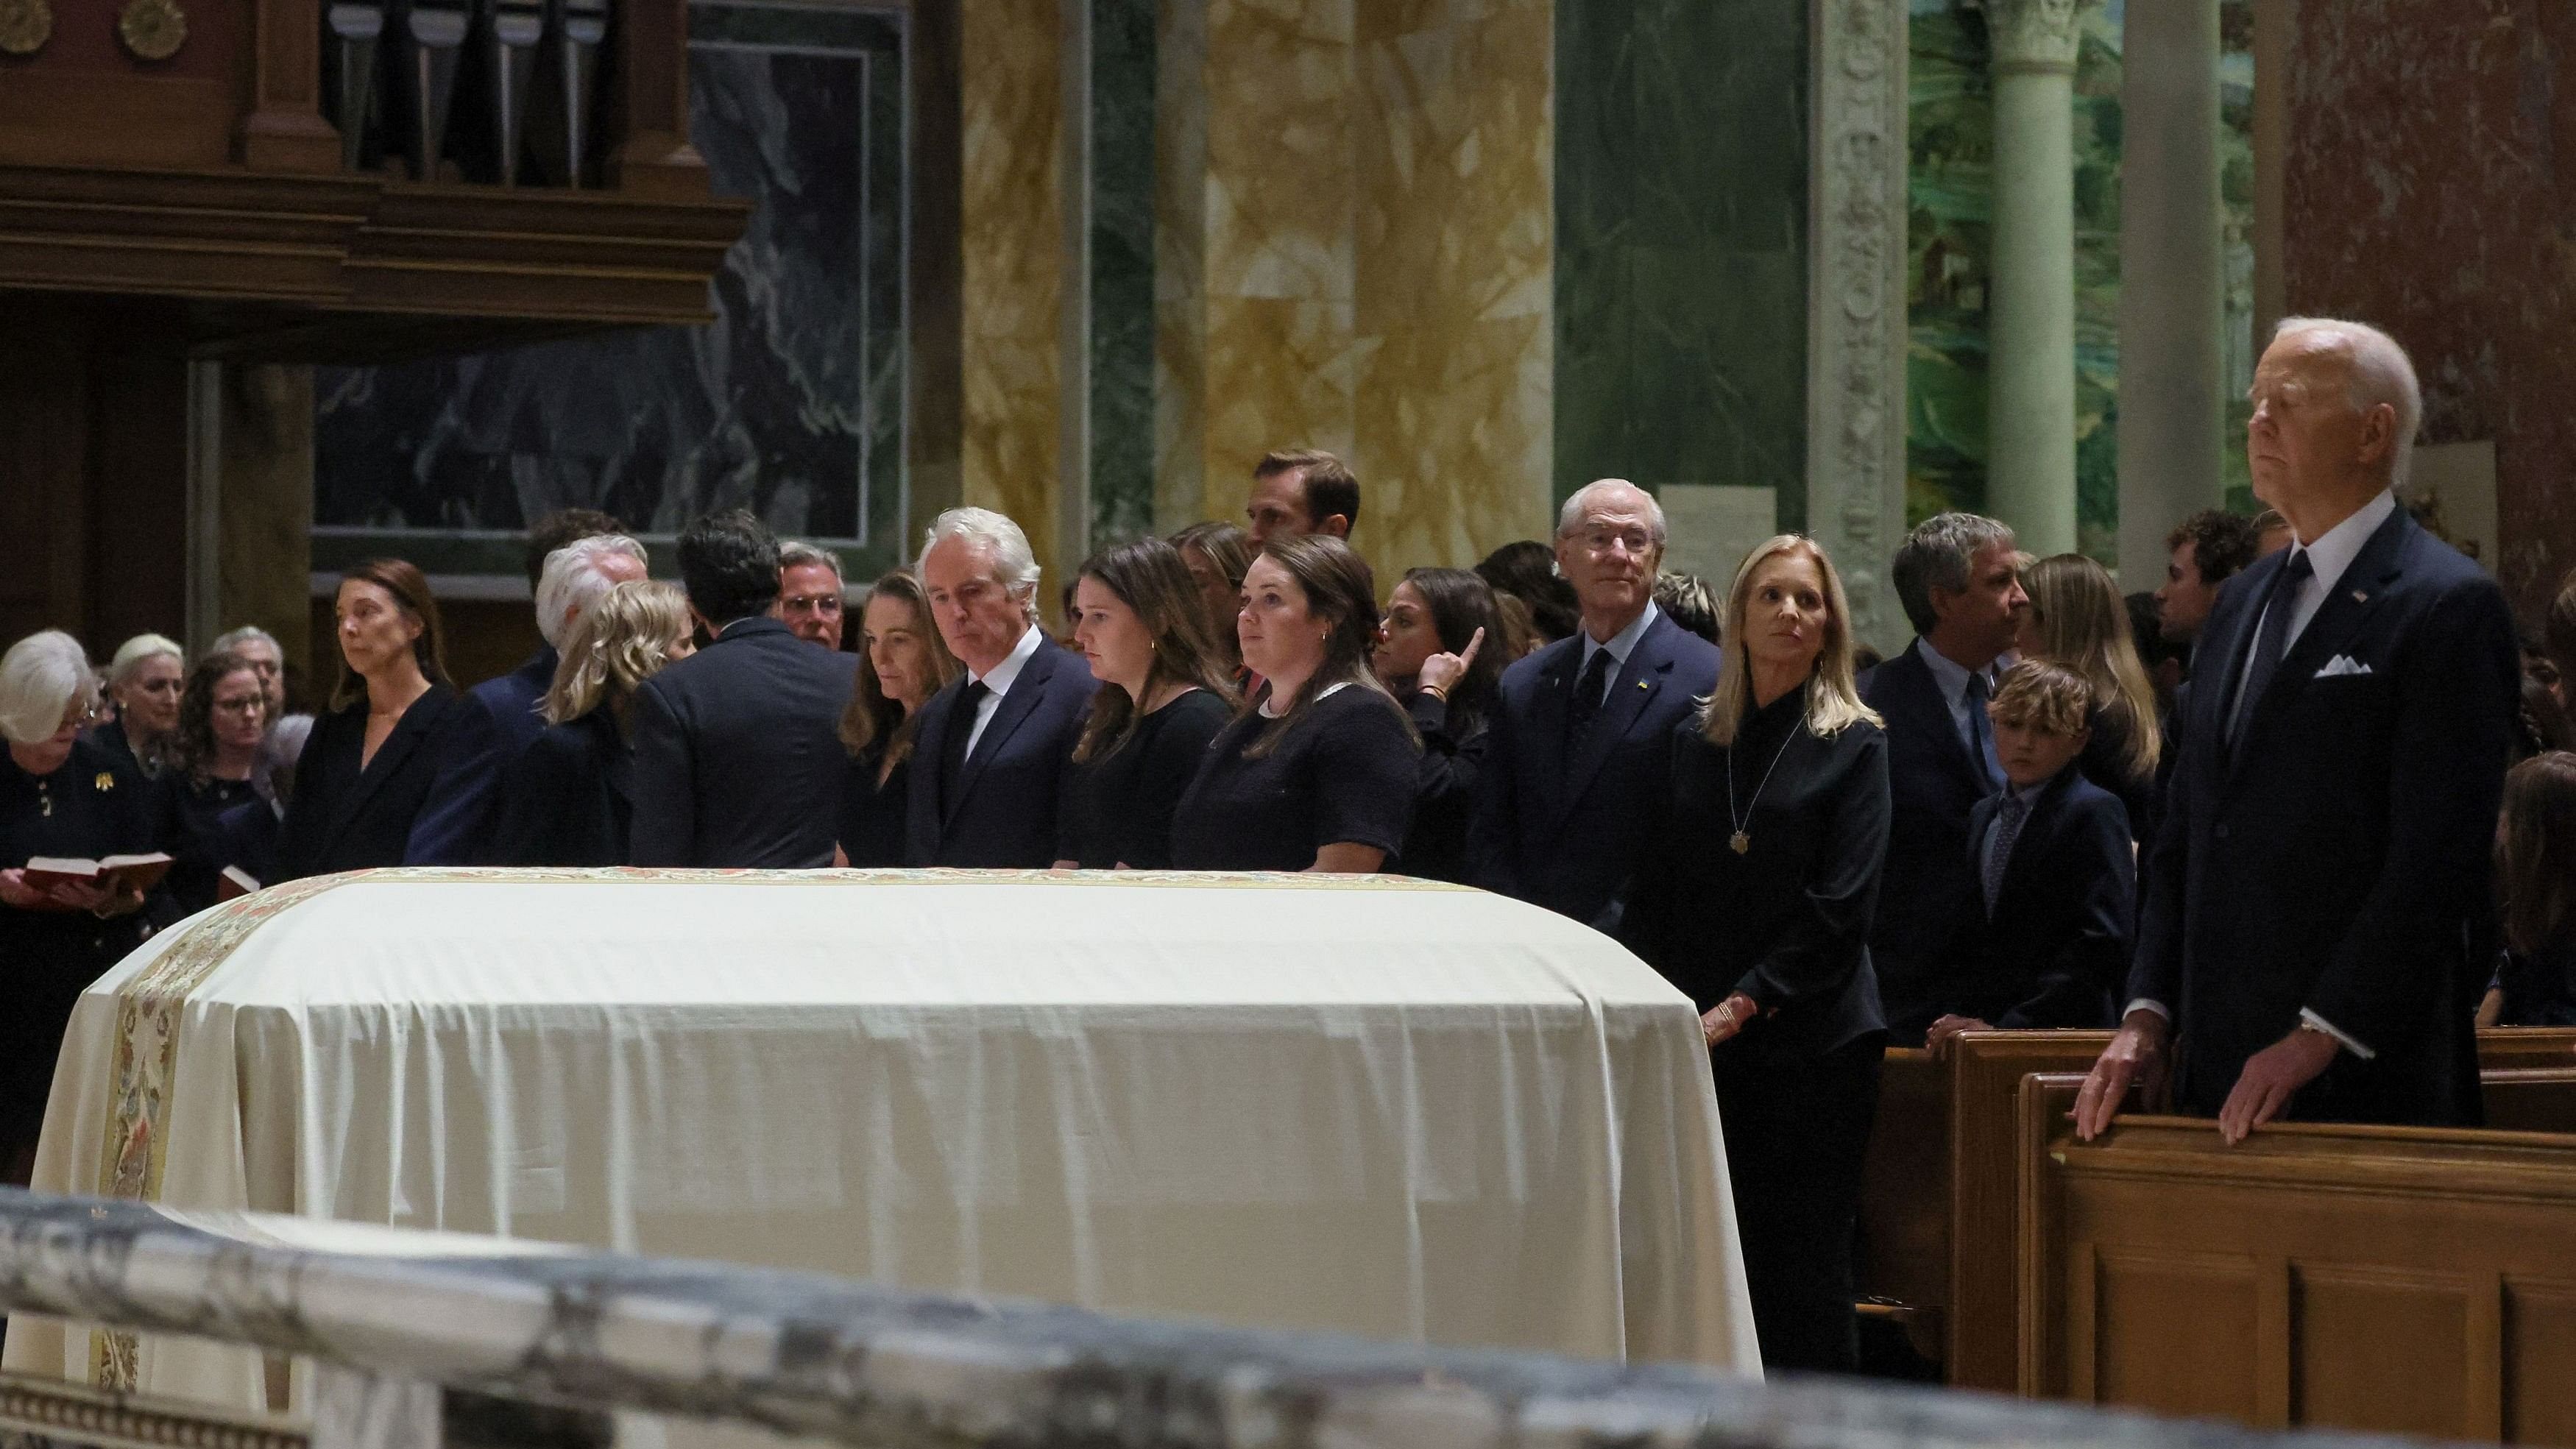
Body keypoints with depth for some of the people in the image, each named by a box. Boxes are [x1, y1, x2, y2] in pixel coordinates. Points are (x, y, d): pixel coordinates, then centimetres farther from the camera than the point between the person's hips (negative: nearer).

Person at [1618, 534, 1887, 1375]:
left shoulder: (1854, 747, 2)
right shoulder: (1692, 743, 14)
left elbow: (1840, 908, -6)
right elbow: (1651, 895, 11)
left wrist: (1743, 1006, -12)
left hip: (1811, 1044, -3)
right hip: (1698, 1049, 3)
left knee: (1802, 1272, -4)